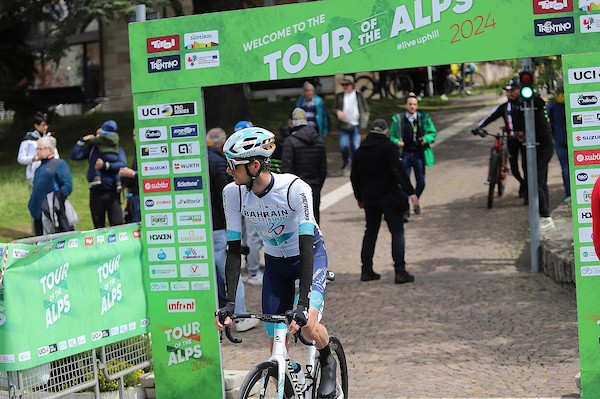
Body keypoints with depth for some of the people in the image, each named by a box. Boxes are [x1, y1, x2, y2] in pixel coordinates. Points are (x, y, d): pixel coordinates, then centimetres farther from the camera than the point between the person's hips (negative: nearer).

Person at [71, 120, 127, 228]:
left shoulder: (117, 149, 6)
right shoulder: (92, 149, 14)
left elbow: (123, 164, -11)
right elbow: (75, 155, 6)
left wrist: (105, 165, -16)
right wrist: (82, 141, 3)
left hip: (112, 193, -3)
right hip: (96, 193, 3)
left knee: (117, 224, -11)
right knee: (98, 226, 9)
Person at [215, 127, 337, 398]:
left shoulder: (295, 188, -31)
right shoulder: (233, 193, -19)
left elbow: (306, 247, -33)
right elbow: (234, 250, -16)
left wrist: (303, 304, -40)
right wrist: (229, 302, -25)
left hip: (310, 256, -4)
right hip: (275, 262, 4)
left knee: (307, 325, -25)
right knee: (276, 340, -2)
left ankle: (327, 363, 8)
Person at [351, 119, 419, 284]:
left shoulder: (361, 150, 9)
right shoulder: (389, 147, -9)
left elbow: (354, 176, 15)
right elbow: (398, 171, -20)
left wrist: (360, 198, 25)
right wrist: (410, 192, -22)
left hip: (369, 198, 6)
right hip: (389, 196, -6)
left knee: (370, 232, 16)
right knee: (397, 232, -2)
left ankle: (366, 270, 15)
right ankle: (400, 271, -9)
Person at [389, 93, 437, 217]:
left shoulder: (423, 118, -1)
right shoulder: (398, 119, -3)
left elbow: (433, 133, 7)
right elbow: (391, 136, 6)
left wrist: (426, 139, -13)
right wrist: (397, 142, -15)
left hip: (419, 155, 1)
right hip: (405, 155, -1)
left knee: (421, 182, 9)